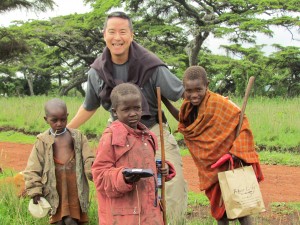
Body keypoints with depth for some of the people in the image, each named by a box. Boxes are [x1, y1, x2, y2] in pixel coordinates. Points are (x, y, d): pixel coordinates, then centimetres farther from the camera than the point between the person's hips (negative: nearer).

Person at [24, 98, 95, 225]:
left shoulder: (78, 137, 4)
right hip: (55, 190, -1)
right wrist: (35, 191, -6)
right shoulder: (42, 141, -1)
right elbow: (33, 169, 0)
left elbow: (88, 160, 1)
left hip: (75, 189, 1)